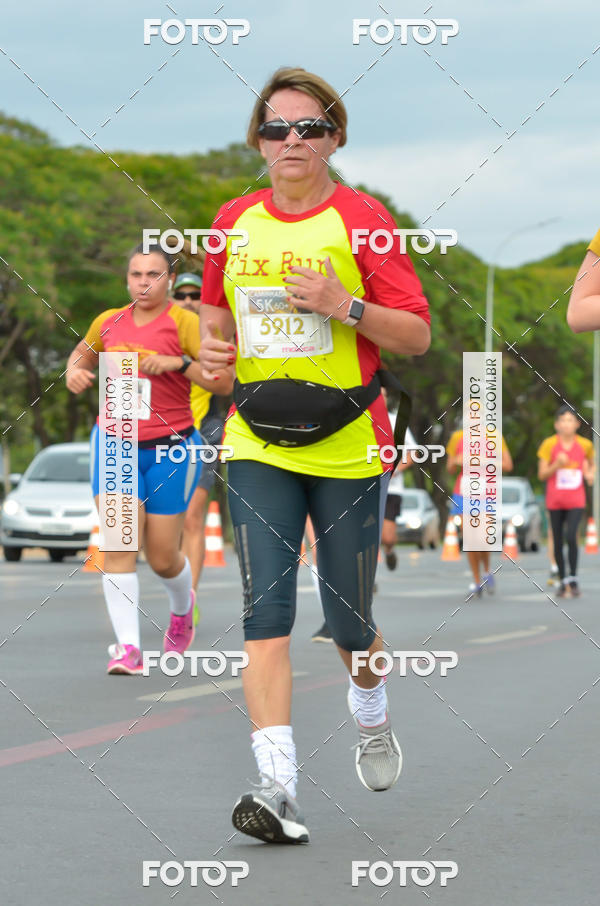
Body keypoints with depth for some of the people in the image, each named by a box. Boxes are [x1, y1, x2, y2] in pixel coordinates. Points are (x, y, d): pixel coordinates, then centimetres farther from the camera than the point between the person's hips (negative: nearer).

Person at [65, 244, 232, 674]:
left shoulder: (184, 323, -8)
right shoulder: (109, 322, 6)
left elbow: (226, 382, -13)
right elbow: (83, 353, 27)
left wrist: (180, 363, -24)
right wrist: (75, 371, 5)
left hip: (170, 449, -3)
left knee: (163, 558, 3)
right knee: (118, 544, -13)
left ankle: (183, 607, 39)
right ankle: (128, 647, -13)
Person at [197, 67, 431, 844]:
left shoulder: (361, 218, -4)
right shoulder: (234, 221, 7)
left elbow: (417, 336, -5)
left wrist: (345, 306, -20)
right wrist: (212, 343, 1)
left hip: (348, 445, -2)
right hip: (257, 444, 2)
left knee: (347, 618, 7)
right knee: (265, 614, -12)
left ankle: (371, 719, 40)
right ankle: (277, 787, -16)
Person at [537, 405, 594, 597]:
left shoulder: (585, 445, 1)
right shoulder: (549, 444, -4)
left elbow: (591, 464, 20)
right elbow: (542, 475, -2)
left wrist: (590, 474, -1)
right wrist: (557, 465, -19)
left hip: (576, 500, -1)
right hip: (554, 500, 1)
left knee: (571, 536, -17)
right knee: (558, 541, 5)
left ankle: (573, 579, -7)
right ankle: (563, 581, 16)